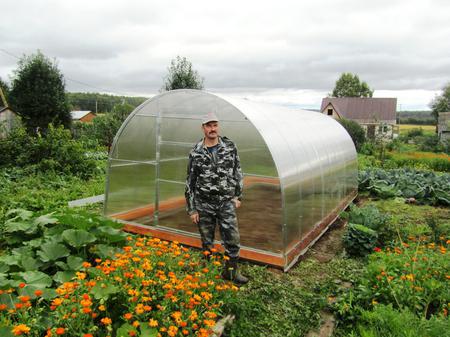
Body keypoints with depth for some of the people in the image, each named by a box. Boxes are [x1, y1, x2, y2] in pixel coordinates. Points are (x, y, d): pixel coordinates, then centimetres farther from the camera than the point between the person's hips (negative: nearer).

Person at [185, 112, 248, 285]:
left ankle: (231, 271, 23)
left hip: (226, 203, 1)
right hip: (204, 205, 0)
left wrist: (237, 196, 4)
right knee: (207, 242, 11)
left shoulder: (230, 146, -2)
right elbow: (190, 182, -1)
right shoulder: (196, 153, -5)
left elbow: (237, 172, 7)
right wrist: (191, 209, -2)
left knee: (233, 239, 1)